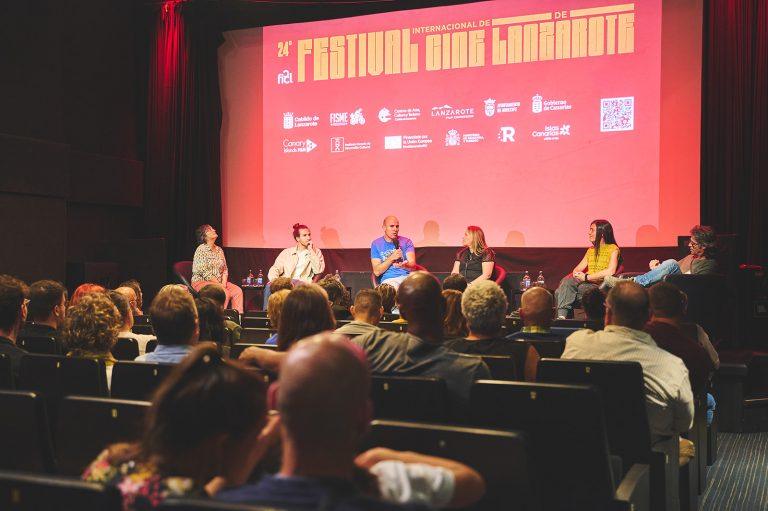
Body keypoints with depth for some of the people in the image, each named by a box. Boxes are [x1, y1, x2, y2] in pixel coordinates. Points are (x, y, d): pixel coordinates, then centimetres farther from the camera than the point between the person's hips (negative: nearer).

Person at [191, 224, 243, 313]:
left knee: (238, 290, -14)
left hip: (219, 282, 7)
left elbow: (225, 269, 13)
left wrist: (224, 283, -5)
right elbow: (204, 273, -15)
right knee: (225, 293, -29)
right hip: (201, 282, -7)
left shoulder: (219, 249, 13)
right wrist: (219, 285, -16)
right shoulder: (201, 249, -10)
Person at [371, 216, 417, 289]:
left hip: (407, 277, 2)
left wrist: (404, 265, -26)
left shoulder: (406, 242, 11)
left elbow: (412, 264, -2)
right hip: (389, 279, -1)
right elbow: (377, 272, 0)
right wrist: (391, 258, -12)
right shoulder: (376, 244, 8)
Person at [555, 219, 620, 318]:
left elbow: (610, 271, -13)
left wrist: (586, 277, -14)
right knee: (566, 280, -28)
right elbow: (578, 269, 19)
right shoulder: (591, 250, 26)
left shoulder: (613, 249, 3)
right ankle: (561, 316, -40)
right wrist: (576, 274, -6)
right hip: (585, 282, 6)